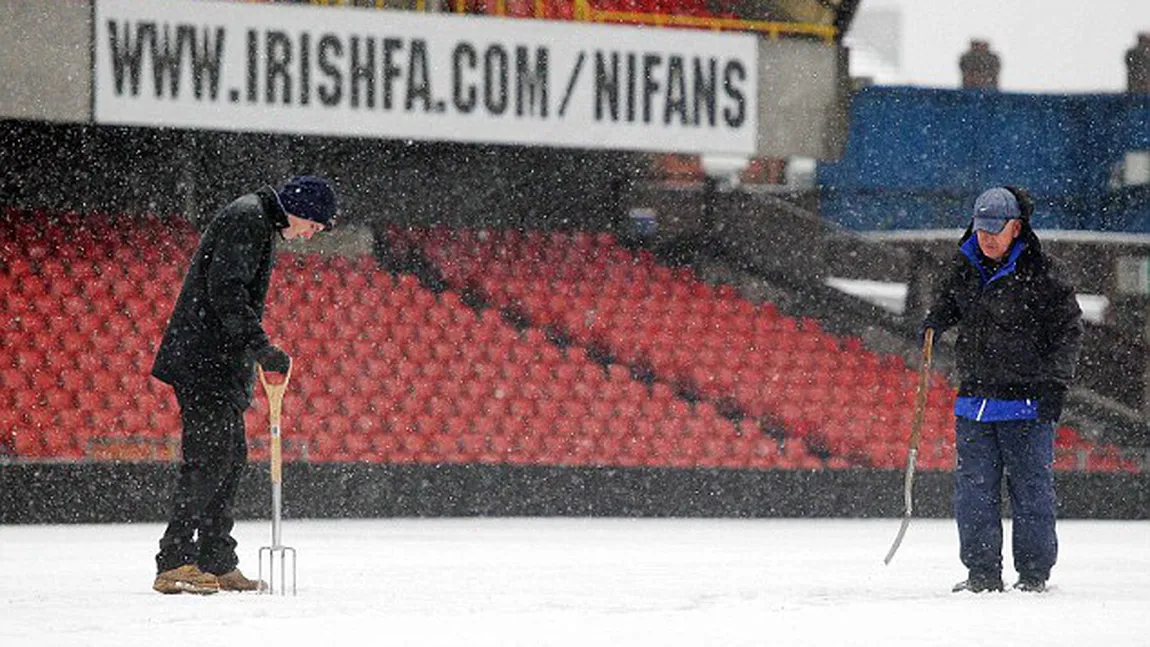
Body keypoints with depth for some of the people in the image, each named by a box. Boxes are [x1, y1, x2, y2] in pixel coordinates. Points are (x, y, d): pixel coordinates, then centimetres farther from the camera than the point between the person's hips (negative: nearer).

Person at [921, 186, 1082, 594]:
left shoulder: (1039, 274, -9)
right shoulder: (966, 266, 7)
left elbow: (1068, 328, -4)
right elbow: (950, 299, 27)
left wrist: (1056, 381, -11)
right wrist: (936, 320, 6)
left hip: (1027, 402, -5)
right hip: (974, 399, 5)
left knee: (1030, 487, 0)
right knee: (974, 488, 5)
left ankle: (1034, 572, 7)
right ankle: (982, 572, 12)